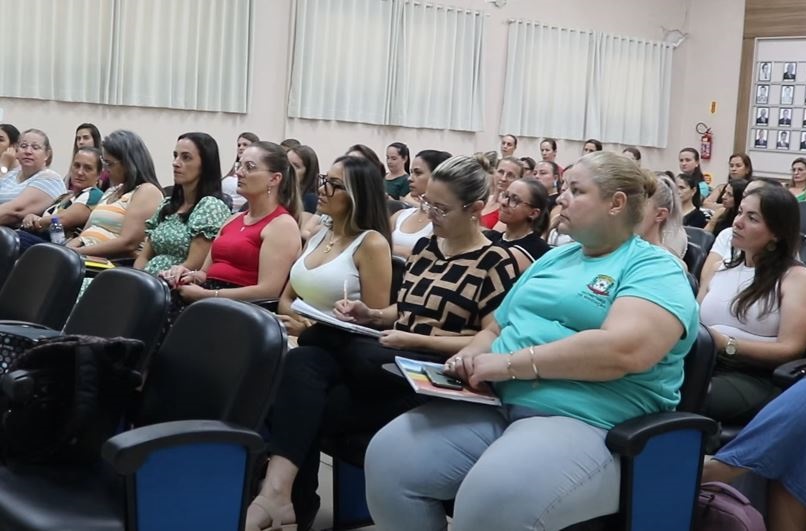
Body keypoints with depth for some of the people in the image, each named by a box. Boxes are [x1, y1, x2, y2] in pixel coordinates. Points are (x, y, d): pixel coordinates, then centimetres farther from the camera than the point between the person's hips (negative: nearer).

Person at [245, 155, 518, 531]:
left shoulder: (496, 263, -2)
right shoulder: (424, 248, 19)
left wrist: (416, 340, -15)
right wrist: (370, 314, 6)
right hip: (393, 359, 7)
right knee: (302, 360, -24)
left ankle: (281, 492, -27)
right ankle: (279, 491, -38)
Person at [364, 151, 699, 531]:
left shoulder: (653, 269, -3)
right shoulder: (554, 259, 23)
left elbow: (624, 350, -22)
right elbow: (497, 328, 26)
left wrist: (510, 363, -18)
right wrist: (469, 357, 1)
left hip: (584, 422, -7)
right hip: (495, 403, 7)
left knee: (493, 500, -35)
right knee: (389, 455, -14)